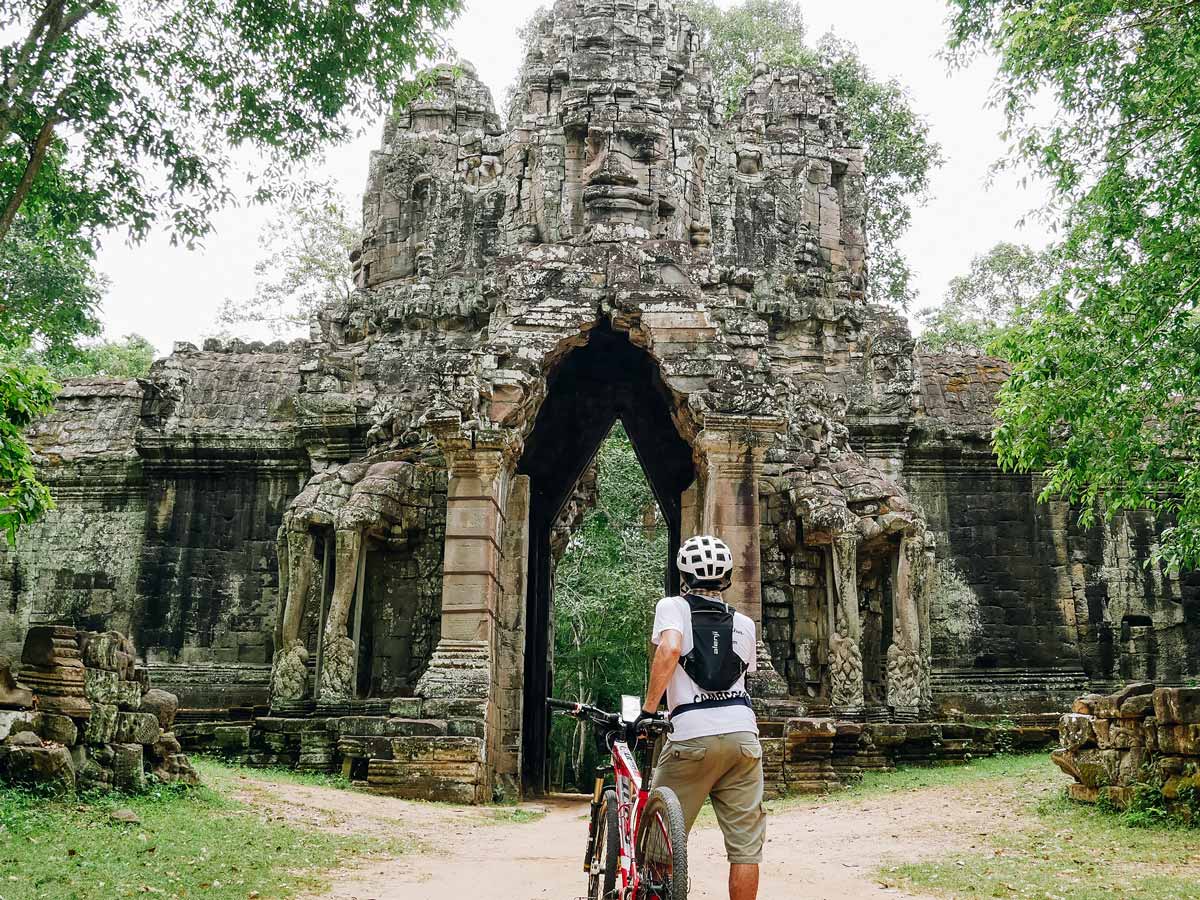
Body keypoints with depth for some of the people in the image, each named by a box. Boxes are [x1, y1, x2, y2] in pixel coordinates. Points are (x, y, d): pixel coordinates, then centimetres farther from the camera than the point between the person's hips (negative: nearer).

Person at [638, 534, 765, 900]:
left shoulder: (673, 606, 5)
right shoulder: (744, 623, 16)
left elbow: (669, 650, -14)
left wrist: (648, 710, -11)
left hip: (693, 737, -3)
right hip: (743, 734, 3)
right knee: (746, 844, 7)